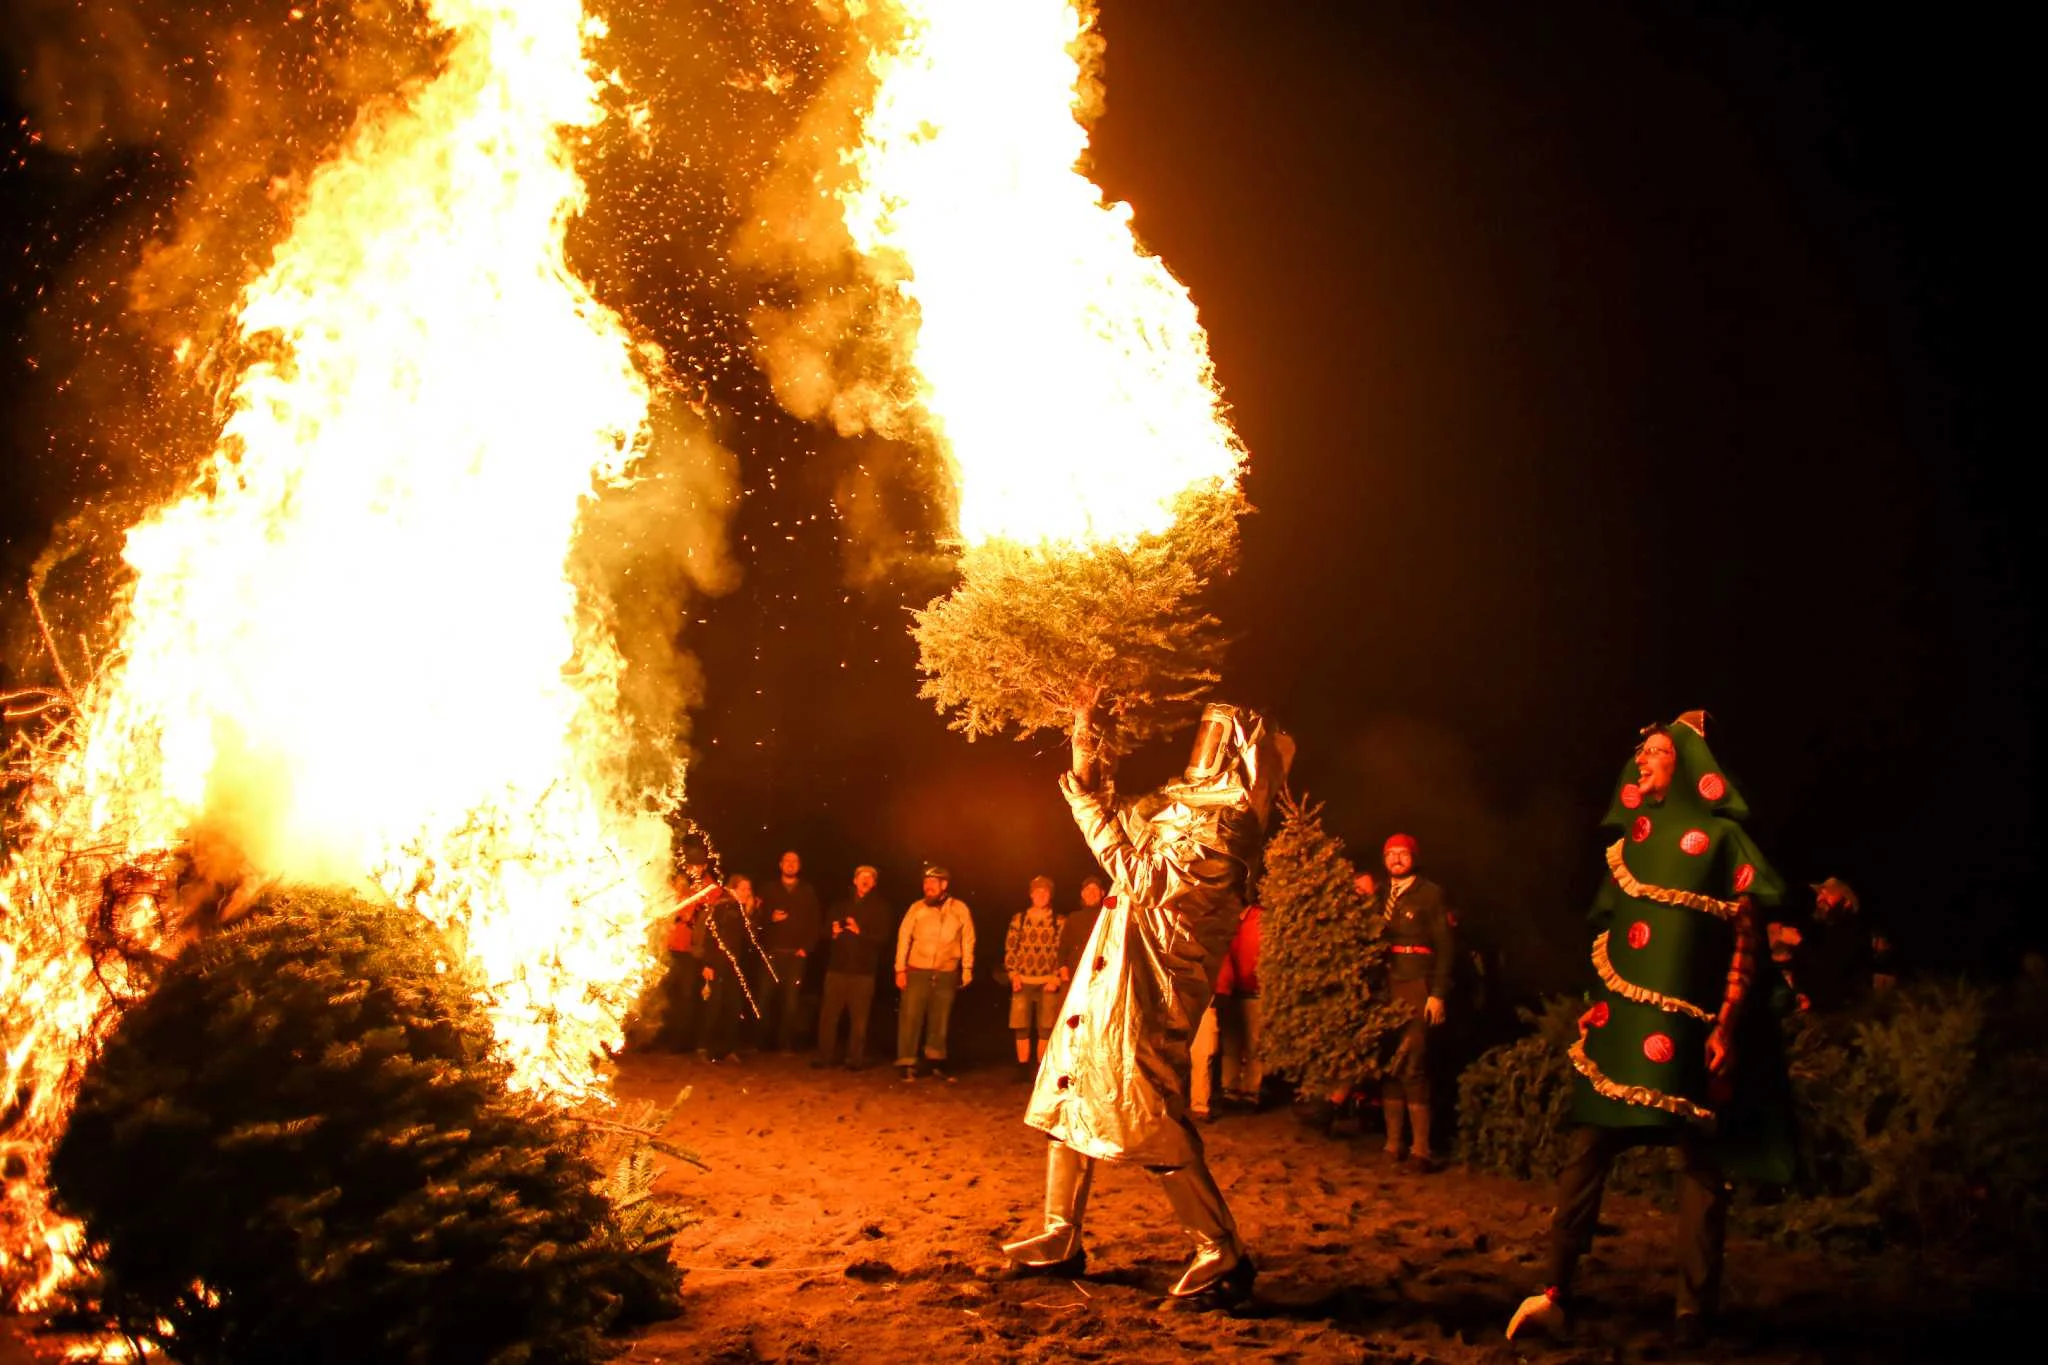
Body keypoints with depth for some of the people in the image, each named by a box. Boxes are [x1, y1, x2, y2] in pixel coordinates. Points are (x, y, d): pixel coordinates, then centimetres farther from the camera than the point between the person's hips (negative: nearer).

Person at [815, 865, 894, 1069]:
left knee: (858, 1017, -3)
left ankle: (855, 1059, 5)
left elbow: (883, 936, -4)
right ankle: (825, 1056, 9)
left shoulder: (881, 907, 6)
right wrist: (833, 933, -5)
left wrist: (861, 932, -17)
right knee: (828, 1014, 0)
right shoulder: (841, 905, 18)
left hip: (863, 969, -3)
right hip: (837, 966, 3)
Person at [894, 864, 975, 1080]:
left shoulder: (960, 909, 1)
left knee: (939, 1021, 10)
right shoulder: (916, 908, -1)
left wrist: (967, 969, 5)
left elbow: (968, 940, 6)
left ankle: (935, 1063, 21)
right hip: (917, 972, -1)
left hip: (947, 975, 1)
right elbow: (903, 937, 1)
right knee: (910, 1018, -4)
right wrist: (900, 969, -4)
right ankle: (907, 1064, 1)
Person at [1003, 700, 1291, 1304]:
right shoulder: (1184, 802, 15)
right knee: (1069, 1092, 13)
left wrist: (1089, 804, -13)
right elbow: (1126, 822, 28)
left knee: (1149, 1121, -11)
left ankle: (1223, 1254, 1)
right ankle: (1060, 1239, 23)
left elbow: (1143, 878, -20)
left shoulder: (1225, 827, -14)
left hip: (1148, 988, -10)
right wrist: (1091, 767, 15)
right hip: (1109, 972, 10)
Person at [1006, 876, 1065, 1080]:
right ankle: (1023, 1069, 8)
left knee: (1045, 1029, 0)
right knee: (1021, 1027, 1)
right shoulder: (1019, 918, 8)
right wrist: (1013, 974, -3)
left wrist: (1056, 978, -7)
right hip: (1023, 981, 1)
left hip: (1048, 982, -1)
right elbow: (1010, 948, 6)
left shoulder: (1058, 921, 4)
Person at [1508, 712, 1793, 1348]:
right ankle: (1555, 1292, -4)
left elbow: (1746, 938, -5)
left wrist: (1728, 1024, -13)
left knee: (1700, 1159, 3)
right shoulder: (1630, 839, 15)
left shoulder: (1721, 837, -1)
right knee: (1587, 1147, -3)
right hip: (1620, 1020, 5)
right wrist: (1598, 1003, 13)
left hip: (1689, 1023, -5)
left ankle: (1695, 1311, 10)